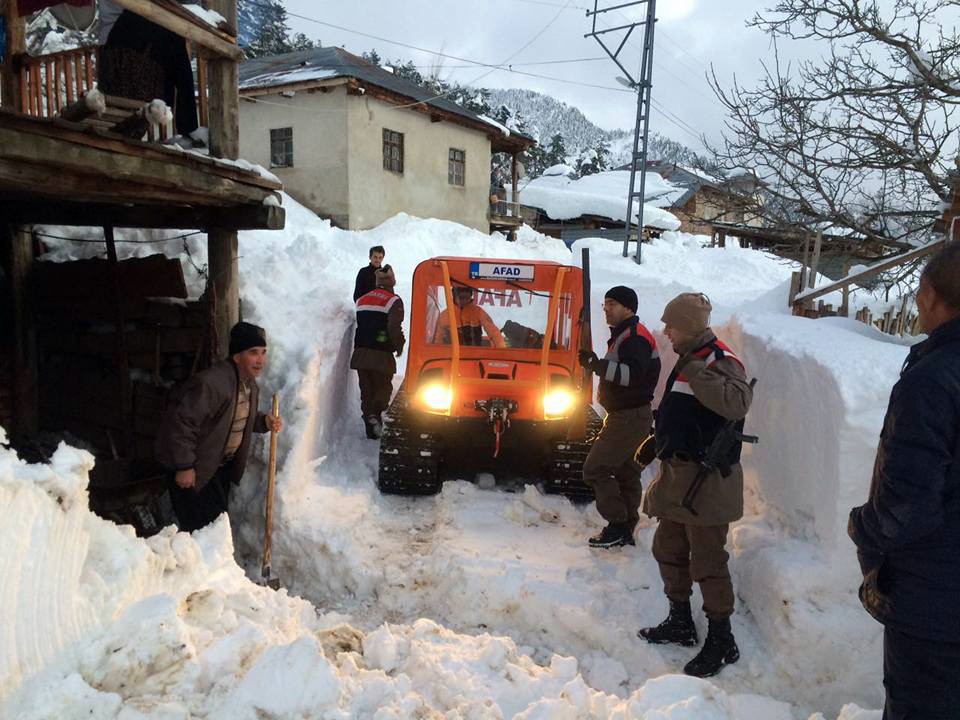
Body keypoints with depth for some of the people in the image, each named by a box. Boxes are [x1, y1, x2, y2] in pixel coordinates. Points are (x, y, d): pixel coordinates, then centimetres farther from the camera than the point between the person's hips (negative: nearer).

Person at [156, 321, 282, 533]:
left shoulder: (251, 384, 2)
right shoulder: (210, 383, -28)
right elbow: (181, 423, -28)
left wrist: (264, 422, -4)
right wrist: (184, 467, -24)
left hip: (222, 466, 8)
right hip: (195, 469, -8)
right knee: (202, 529, -6)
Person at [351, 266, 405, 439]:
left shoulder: (361, 300, 15)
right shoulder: (394, 301, -6)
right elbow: (394, 327, -15)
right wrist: (399, 345, 0)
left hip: (360, 353, 5)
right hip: (381, 354, -5)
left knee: (366, 389, 12)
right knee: (383, 387, 6)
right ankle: (375, 413, -20)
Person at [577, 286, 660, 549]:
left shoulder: (635, 336, -16)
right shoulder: (622, 335, 17)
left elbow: (633, 375, -31)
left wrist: (598, 364, -33)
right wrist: (597, 365, 13)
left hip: (630, 417, -11)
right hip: (626, 415, 11)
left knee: (595, 468, -10)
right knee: (626, 472, 14)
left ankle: (618, 525, -3)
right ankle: (625, 531, 23)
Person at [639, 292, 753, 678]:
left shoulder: (719, 361, -16)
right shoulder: (690, 359, 14)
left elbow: (738, 402, -37)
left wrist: (696, 373, -34)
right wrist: (656, 443, 23)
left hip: (707, 481, -10)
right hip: (680, 475, 10)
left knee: (707, 562, -1)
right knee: (668, 549, 18)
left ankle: (721, 641, 15)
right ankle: (680, 622, 35)